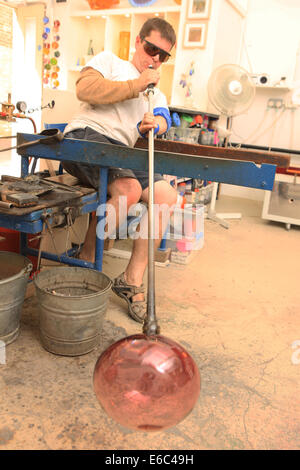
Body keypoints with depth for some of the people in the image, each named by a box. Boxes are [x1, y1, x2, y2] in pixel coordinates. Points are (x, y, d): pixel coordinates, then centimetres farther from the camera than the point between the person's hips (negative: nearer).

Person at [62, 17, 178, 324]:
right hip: (86, 137, -6)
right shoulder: (110, 61, 14)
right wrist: (138, 84, -5)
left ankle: (132, 281, -9)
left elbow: (163, 118, 9)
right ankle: (85, 261, -10)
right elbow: (84, 88, -7)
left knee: (166, 196, -14)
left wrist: (155, 123, -16)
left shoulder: (156, 93, 30)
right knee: (130, 189, -32)